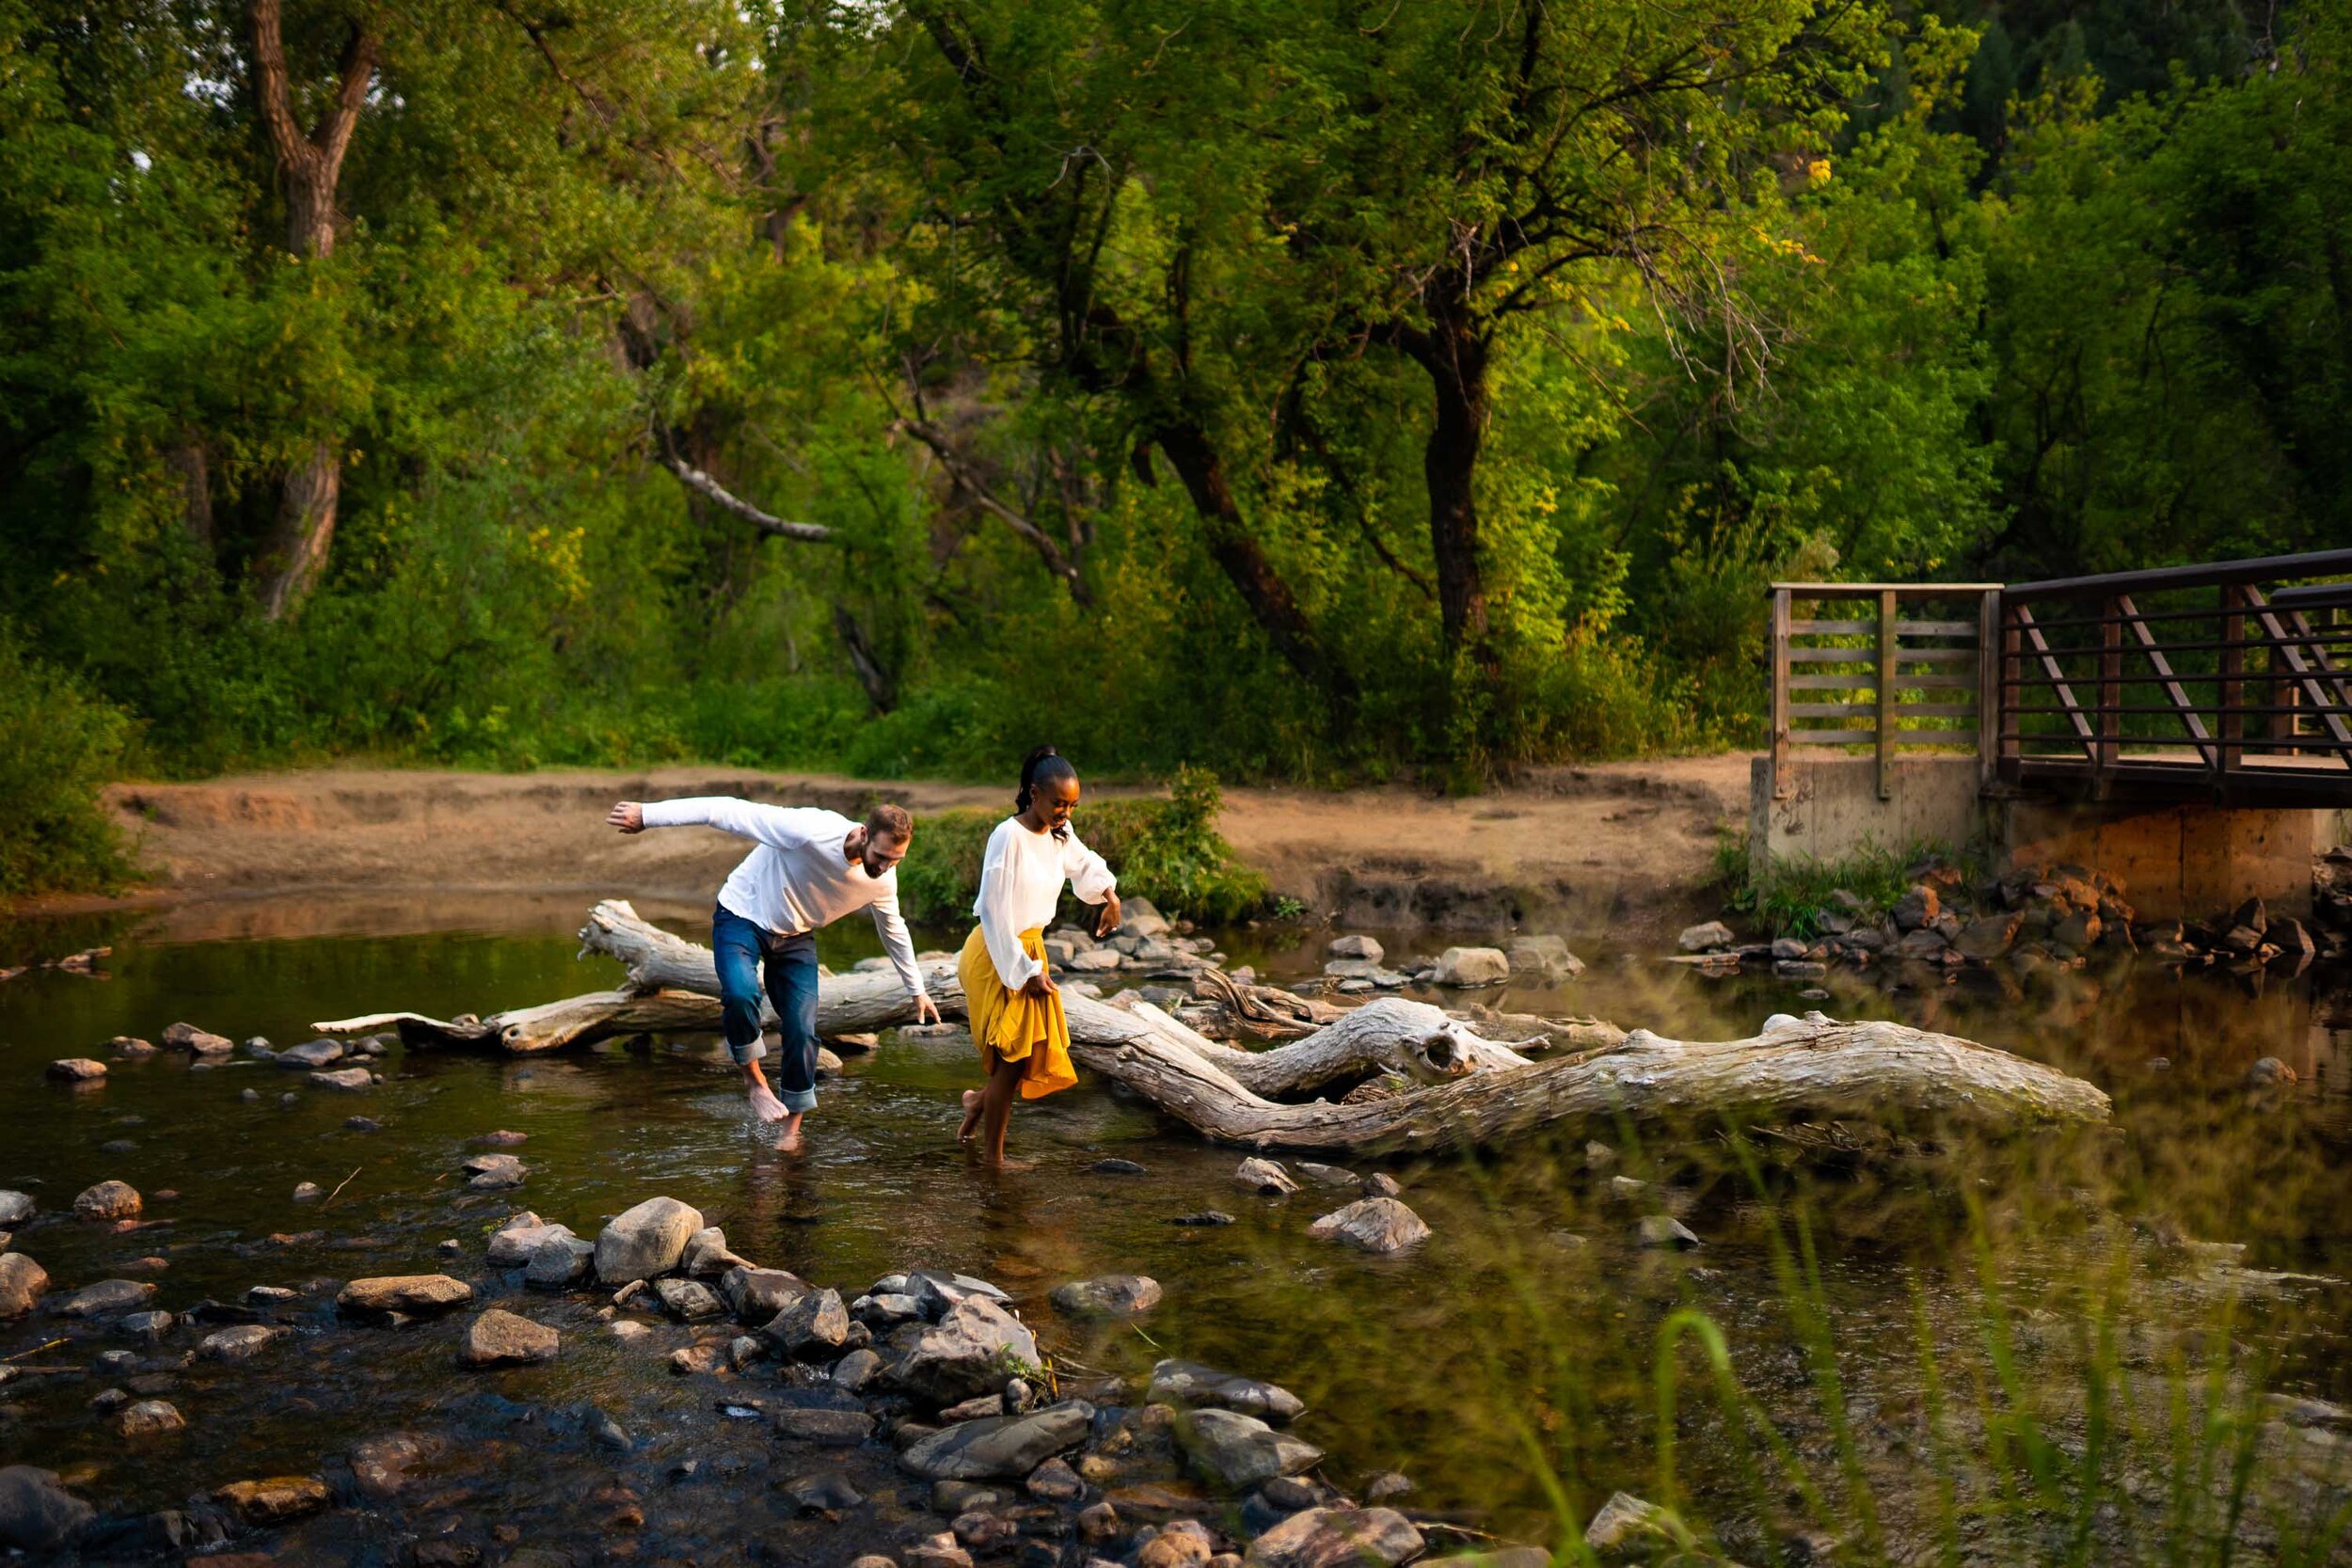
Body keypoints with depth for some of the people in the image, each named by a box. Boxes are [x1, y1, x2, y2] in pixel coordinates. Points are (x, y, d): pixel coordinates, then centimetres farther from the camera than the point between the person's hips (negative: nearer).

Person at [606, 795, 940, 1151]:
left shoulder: (883, 880, -14)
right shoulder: (811, 831, -35)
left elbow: (894, 931, 8)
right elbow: (730, 811, -34)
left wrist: (916, 989, 18)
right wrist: (648, 814, -37)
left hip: (796, 937, 5)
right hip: (742, 917, -5)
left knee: (802, 1031, -5)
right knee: (740, 993, -32)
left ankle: (793, 1127, 14)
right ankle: (754, 1077, -6)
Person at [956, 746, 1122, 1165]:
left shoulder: (1059, 834, 3)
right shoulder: (1009, 837, -20)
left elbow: (1084, 863, 26)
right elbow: (995, 914, -20)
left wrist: (1108, 893, 6)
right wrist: (1026, 971, -17)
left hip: (1029, 950, 8)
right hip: (998, 956, -8)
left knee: (1036, 1055, 12)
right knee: (1013, 1060, -3)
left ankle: (980, 1101, 38)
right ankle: (994, 1159, 10)